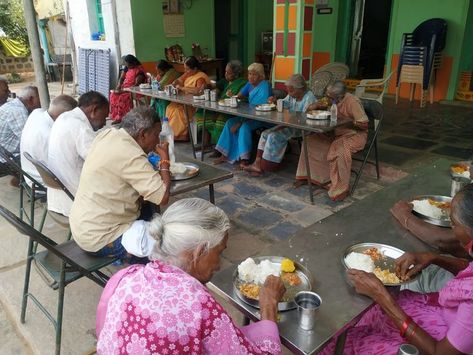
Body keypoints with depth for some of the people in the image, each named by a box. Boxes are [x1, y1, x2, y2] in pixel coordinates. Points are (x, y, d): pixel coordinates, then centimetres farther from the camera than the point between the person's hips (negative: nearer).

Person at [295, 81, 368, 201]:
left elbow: (364, 125, -22)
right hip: (335, 133, 7)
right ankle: (306, 175, 6)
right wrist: (316, 105, -9)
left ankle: (341, 189, -23)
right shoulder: (333, 100, -2)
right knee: (310, 140, -6)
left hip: (354, 134, -7)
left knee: (340, 151, -36)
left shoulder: (352, 102, -22)